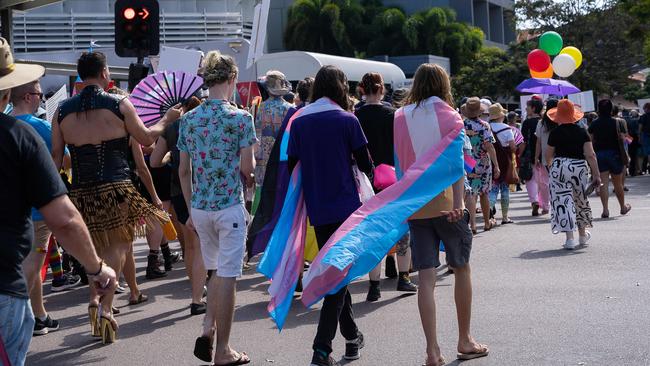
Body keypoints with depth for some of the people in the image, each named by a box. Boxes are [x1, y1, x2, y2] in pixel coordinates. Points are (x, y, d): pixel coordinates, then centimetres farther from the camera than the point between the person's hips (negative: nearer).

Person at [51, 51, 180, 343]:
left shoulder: (63, 110, 6)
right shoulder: (119, 104, -4)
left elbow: (55, 156, 5)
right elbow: (146, 138, 7)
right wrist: (167, 119, 24)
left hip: (81, 191, 4)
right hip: (116, 188, -4)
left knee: (96, 249, 20)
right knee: (118, 246, 2)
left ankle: (95, 298, 9)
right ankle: (105, 305, -13)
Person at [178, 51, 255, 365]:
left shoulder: (188, 119, 5)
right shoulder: (240, 118, -9)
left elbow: (184, 170, 8)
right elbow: (247, 168, -11)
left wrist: (191, 209, 15)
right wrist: (251, 173, 12)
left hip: (200, 207, 5)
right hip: (230, 206, -5)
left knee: (216, 271, 22)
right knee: (227, 276, 2)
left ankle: (207, 333, 11)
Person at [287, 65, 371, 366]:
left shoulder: (299, 122, 3)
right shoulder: (347, 120, -7)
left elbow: (291, 165, 4)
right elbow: (365, 164, -1)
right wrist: (371, 173, 21)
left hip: (316, 209, 4)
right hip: (345, 205, -4)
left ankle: (351, 336, 28)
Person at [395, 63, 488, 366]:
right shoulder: (448, 116, -2)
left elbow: (399, 162, 6)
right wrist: (458, 202, -21)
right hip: (444, 201, -3)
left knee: (426, 277, 1)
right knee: (461, 268, 14)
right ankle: (465, 341, 21)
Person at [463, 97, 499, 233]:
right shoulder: (484, 126, -10)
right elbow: (489, 146, -16)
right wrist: (496, 166, -15)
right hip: (483, 164, 0)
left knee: (470, 194, -3)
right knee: (484, 193, 15)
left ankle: (472, 223, -19)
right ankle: (487, 223, 30)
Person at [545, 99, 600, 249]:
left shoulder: (555, 133, -4)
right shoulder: (582, 132, 0)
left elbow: (548, 155, 3)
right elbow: (590, 155, -6)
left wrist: (549, 164, 26)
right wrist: (596, 174, -3)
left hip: (559, 168, -3)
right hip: (580, 168, 3)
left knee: (563, 202, -1)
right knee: (580, 201, 19)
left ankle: (570, 238, -9)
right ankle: (583, 234, 34)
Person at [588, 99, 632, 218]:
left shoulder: (594, 124, 0)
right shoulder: (615, 123, -5)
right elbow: (621, 140, -5)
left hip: (599, 154, 1)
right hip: (614, 153, -1)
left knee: (603, 183, -2)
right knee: (618, 183, 12)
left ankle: (605, 209, -10)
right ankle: (623, 207, 29)